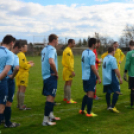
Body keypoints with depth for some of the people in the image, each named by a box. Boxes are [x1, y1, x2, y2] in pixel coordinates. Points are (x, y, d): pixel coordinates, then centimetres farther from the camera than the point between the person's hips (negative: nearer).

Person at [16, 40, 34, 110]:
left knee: (20, 90, 16)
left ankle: (19, 104, 25)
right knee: (22, 90, -7)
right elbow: (23, 65, -22)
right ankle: (21, 106, -5)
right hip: (23, 75, -10)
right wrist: (30, 65, -7)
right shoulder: (22, 55, -17)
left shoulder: (18, 54, 14)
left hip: (19, 74, 10)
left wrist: (27, 63, 13)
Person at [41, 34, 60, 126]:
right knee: (51, 97, -6)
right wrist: (56, 73, -19)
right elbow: (51, 62, -32)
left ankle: (51, 115, 30)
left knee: (51, 96, 19)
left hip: (45, 76, 9)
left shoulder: (45, 49, 13)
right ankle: (46, 120, -4)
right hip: (51, 76, -9)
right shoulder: (52, 49, -15)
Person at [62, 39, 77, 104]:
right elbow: (68, 62, -22)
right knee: (69, 84, -9)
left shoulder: (67, 50, 16)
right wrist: (72, 71, -21)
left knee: (67, 84, 16)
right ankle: (69, 100, -7)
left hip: (66, 69, 10)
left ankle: (65, 98, 24)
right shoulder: (68, 51, -16)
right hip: (68, 69, -10)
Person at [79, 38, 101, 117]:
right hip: (90, 77, -9)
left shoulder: (84, 52, 9)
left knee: (87, 94, 20)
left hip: (84, 76, 9)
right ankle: (89, 113, 2)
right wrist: (99, 77, -17)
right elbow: (93, 67, -20)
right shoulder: (92, 54, -17)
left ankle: (82, 110, 27)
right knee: (91, 95, -2)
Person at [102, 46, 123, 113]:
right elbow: (115, 69, -17)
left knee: (108, 92, 16)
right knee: (117, 91, -7)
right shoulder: (112, 58, -14)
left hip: (105, 79, 9)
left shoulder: (105, 58, 13)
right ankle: (112, 106, -11)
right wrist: (120, 78, -12)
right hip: (112, 79, -9)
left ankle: (108, 106, 24)